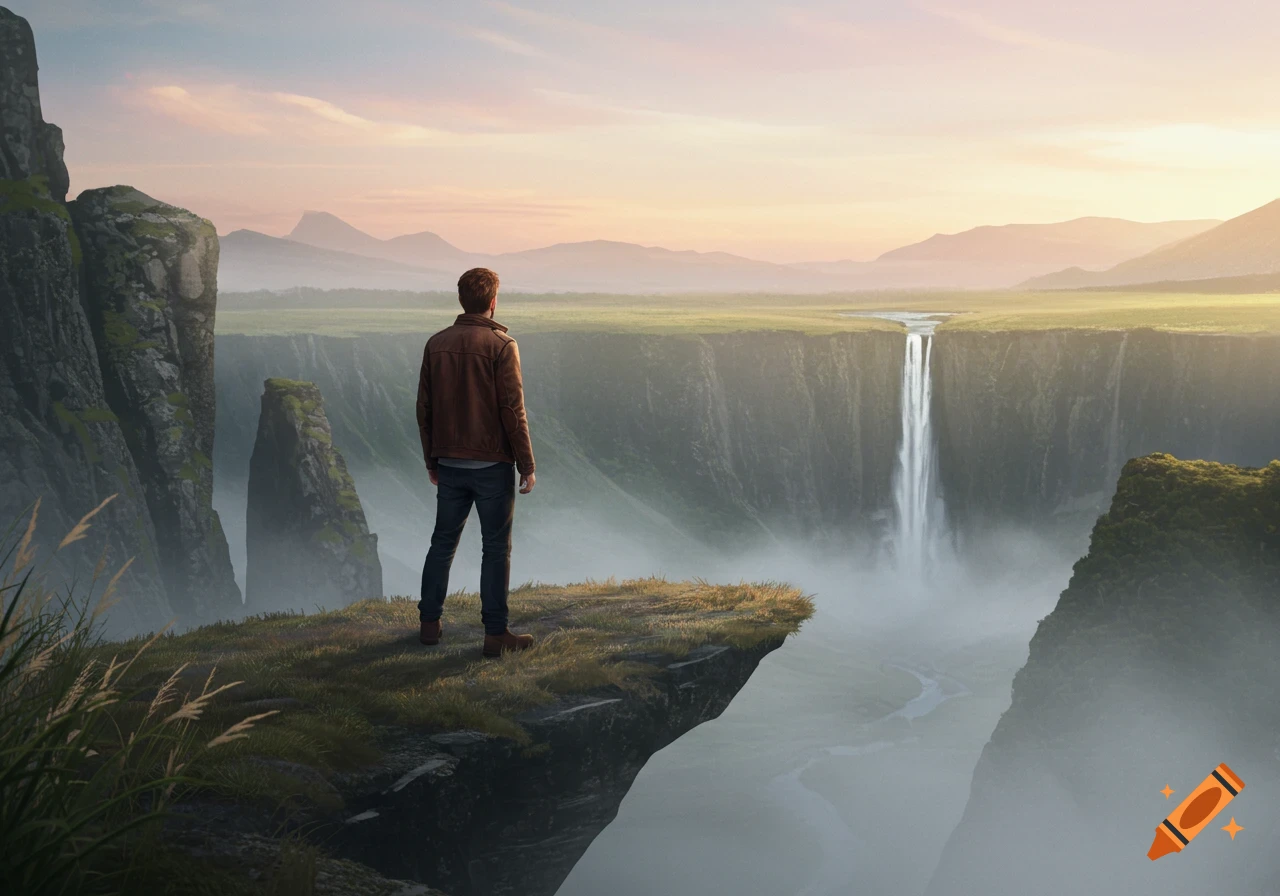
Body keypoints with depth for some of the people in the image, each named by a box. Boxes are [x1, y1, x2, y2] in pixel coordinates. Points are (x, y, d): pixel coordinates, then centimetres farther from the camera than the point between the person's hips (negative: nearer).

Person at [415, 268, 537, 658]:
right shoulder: (501, 345, -11)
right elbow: (513, 411, -13)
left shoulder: (436, 344, 5)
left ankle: (430, 623, 22)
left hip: (449, 464, 5)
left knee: (443, 542, 16)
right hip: (492, 465, -5)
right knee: (496, 548, 3)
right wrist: (527, 466, -7)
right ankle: (495, 633, 6)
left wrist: (432, 461, 18)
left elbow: (424, 408, 8)